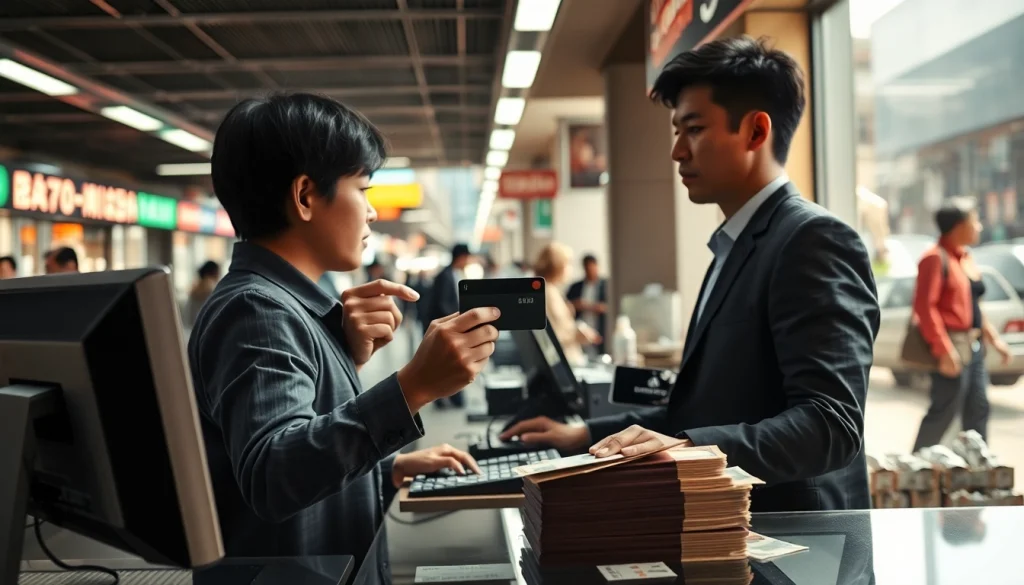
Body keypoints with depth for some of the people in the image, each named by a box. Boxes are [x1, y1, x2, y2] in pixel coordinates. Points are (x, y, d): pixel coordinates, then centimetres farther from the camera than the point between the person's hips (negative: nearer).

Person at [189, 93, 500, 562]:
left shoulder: (278, 304, 13)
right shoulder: (256, 310, -16)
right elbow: (270, 476, -31)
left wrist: (391, 469, 9)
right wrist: (413, 387, -35)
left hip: (333, 569, 9)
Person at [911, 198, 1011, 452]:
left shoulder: (965, 258, 15)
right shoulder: (936, 258, -13)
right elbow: (925, 306, -20)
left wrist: (993, 337, 17)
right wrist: (944, 350, -24)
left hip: (974, 345, 9)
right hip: (953, 347, -9)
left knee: (978, 411, 12)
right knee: (944, 412, -6)